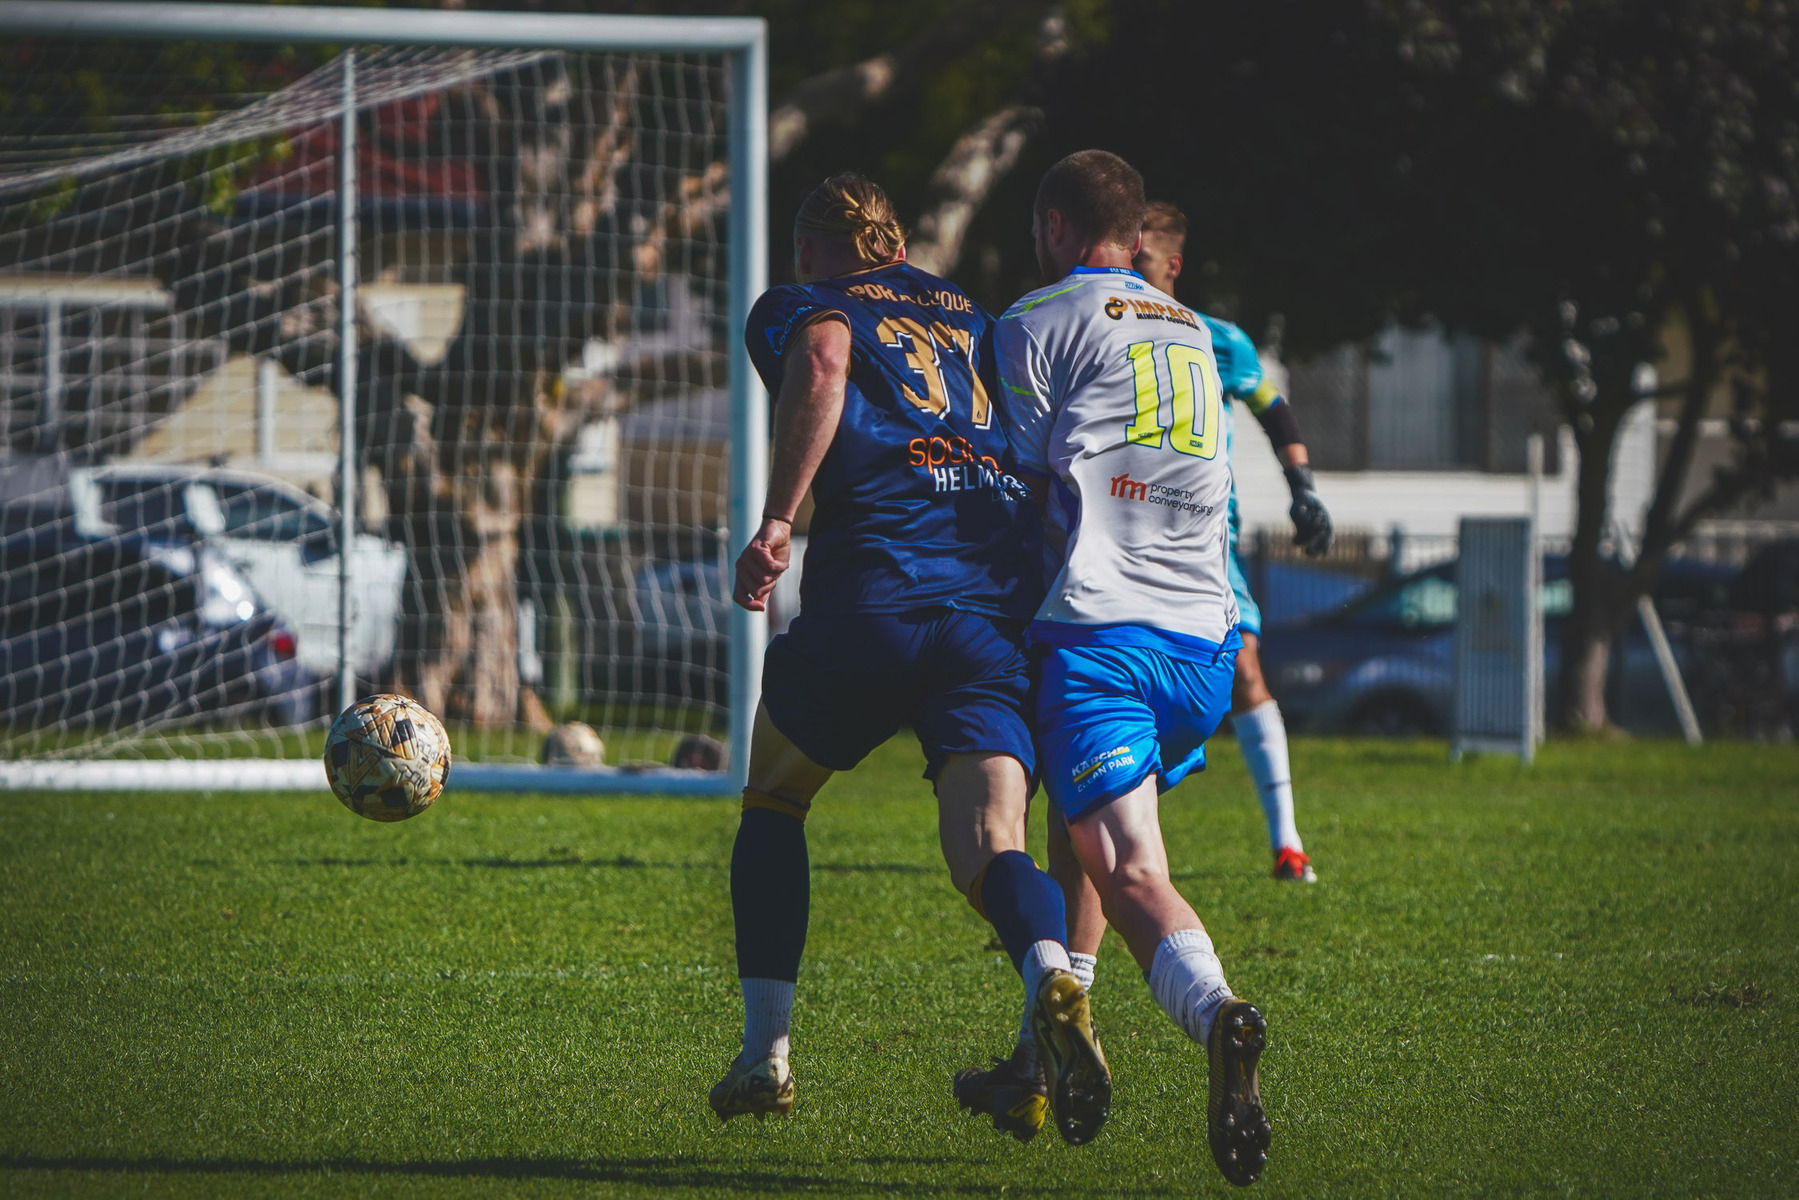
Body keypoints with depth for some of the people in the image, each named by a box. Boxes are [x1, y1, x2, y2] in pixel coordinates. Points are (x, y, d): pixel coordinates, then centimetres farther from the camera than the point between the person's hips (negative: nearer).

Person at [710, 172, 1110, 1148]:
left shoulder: (795, 307, 14)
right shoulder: (970, 316, 29)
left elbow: (822, 358, -10)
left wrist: (775, 520, -13)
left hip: (874, 590, -3)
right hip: (1002, 604, 3)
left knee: (774, 802, 22)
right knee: (988, 844, -6)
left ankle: (766, 1057, 21)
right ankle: (1052, 981, -40)